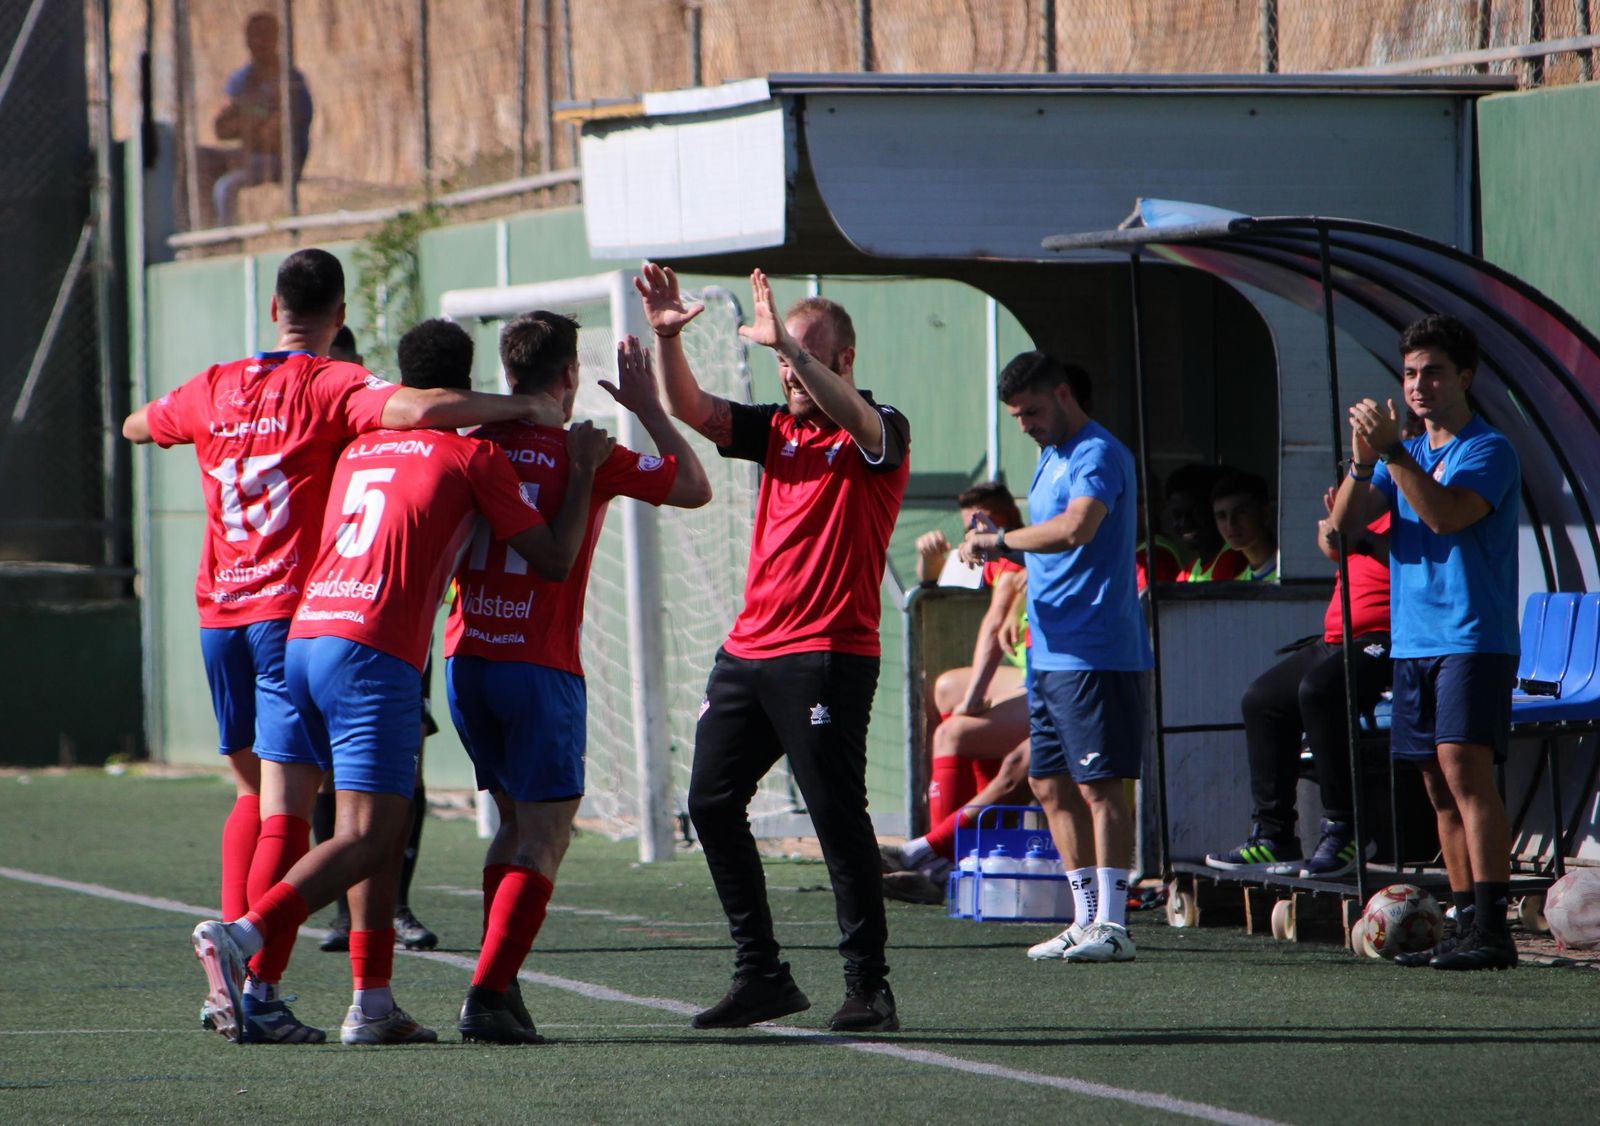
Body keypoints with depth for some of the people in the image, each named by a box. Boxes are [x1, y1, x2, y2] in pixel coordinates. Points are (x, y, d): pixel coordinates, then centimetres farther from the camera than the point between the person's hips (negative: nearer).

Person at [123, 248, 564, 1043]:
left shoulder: (214, 389, 11)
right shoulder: (330, 387, -7)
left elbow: (135, 426, 31)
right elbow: (416, 409, -27)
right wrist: (518, 407, -18)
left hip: (219, 612, 6)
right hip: (295, 612, -6)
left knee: (254, 791, 21)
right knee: (287, 807, -7)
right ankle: (258, 991, -15)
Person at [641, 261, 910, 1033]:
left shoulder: (880, 433, -3)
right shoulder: (777, 428, 15)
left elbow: (855, 420, -27)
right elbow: (693, 412, 5)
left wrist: (786, 341, -35)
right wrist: (667, 339, -12)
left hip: (828, 657, -7)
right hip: (749, 648, 8)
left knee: (838, 817, -9)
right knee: (712, 803, 6)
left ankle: (869, 989, -4)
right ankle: (761, 975, 12)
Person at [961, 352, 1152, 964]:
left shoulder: (1097, 454, -11)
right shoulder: (1050, 458, 19)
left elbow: (1076, 528, -28)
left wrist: (1000, 541, -18)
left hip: (1095, 654, -10)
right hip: (1049, 654, 10)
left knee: (1099, 783, -9)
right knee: (1051, 784, 10)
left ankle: (1112, 925, -10)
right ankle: (1086, 920, 15)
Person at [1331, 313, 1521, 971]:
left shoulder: (1487, 449, -4)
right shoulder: (1408, 453, 18)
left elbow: (1446, 515, -20)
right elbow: (1347, 522, 7)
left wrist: (1391, 452, -23)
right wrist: (1362, 462, -10)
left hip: (1472, 638, -8)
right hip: (1411, 640, 8)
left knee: (1464, 769, -17)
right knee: (1438, 785, 6)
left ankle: (1490, 928, -21)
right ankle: (1465, 923, 9)